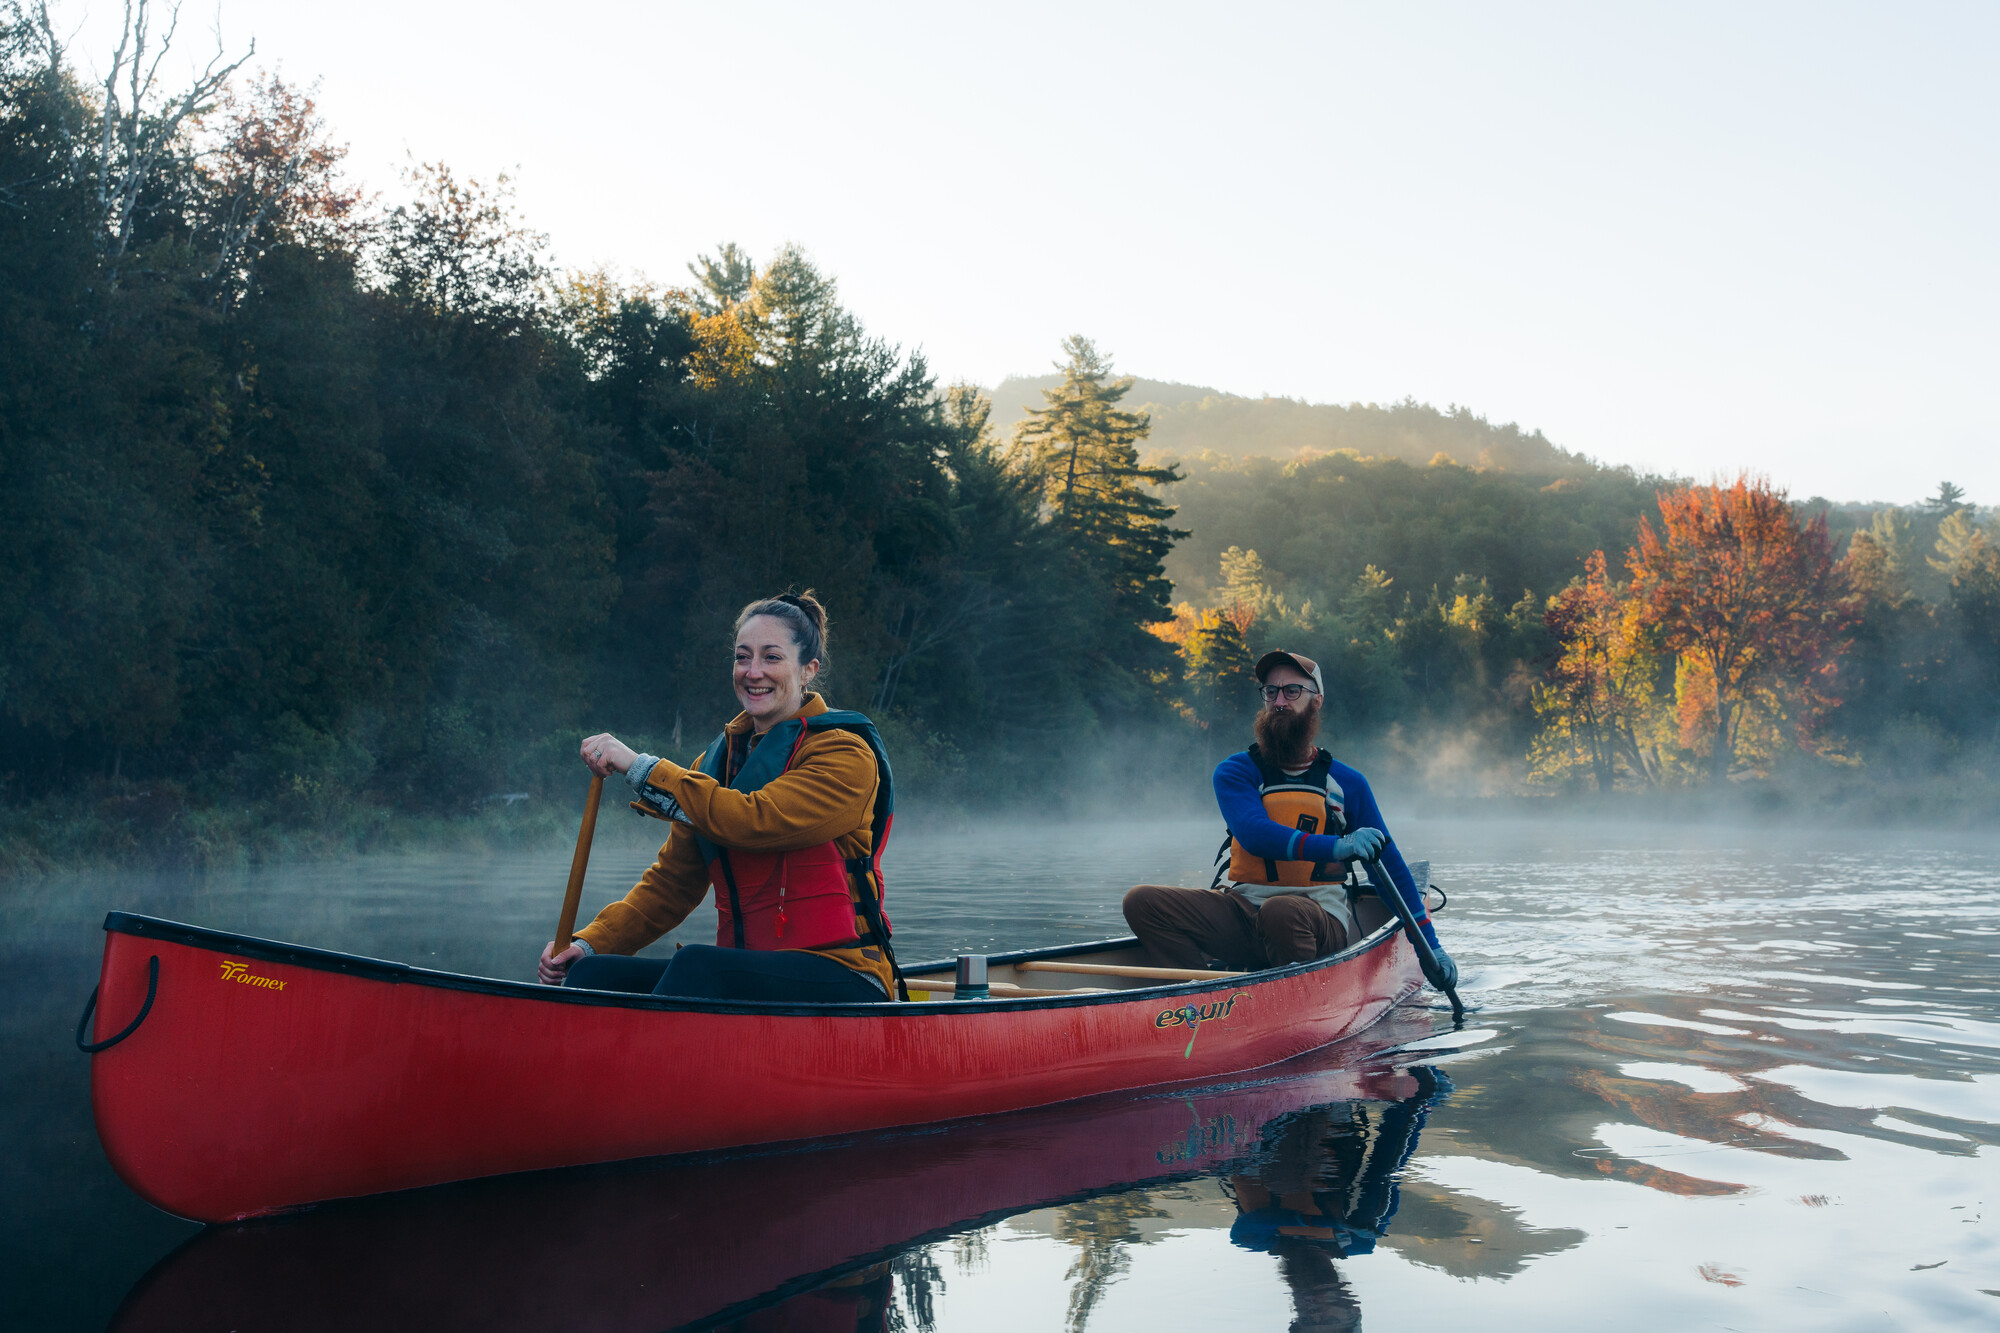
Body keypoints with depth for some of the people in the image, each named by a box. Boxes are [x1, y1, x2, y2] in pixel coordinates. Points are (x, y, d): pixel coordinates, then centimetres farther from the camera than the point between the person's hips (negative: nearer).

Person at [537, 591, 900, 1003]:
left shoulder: (846, 754, -5)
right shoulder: (719, 758, 16)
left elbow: (753, 821, -21)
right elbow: (672, 881, 15)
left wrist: (639, 766, -17)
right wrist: (589, 943, 0)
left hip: (841, 980, -6)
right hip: (745, 974, 7)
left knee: (697, 965, -34)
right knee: (594, 975, -15)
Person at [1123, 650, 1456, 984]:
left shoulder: (1348, 783, 9)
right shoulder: (1234, 772, 5)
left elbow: (1390, 868, 16)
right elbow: (1254, 834, -15)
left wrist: (1430, 943, 11)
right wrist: (1334, 847, -31)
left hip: (1322, 919, -1)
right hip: (1243, 915, 1)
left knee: (1281, 911, -38)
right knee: (1143, 902, -20)